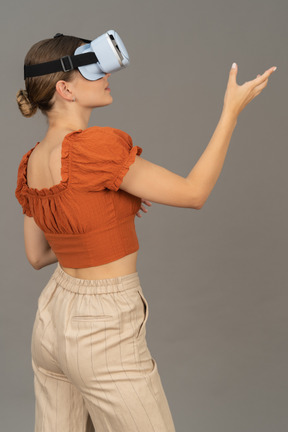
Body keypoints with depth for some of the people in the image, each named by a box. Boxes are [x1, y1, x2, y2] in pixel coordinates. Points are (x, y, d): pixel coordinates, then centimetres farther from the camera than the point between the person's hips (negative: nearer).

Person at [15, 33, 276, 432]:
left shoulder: (31, 164, 1)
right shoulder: (95, 145, -23)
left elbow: (37, 256, 11)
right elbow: (193, 193, -16)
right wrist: (232, 110, -10)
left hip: (51, 320, 8)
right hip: (103, 331, -8)